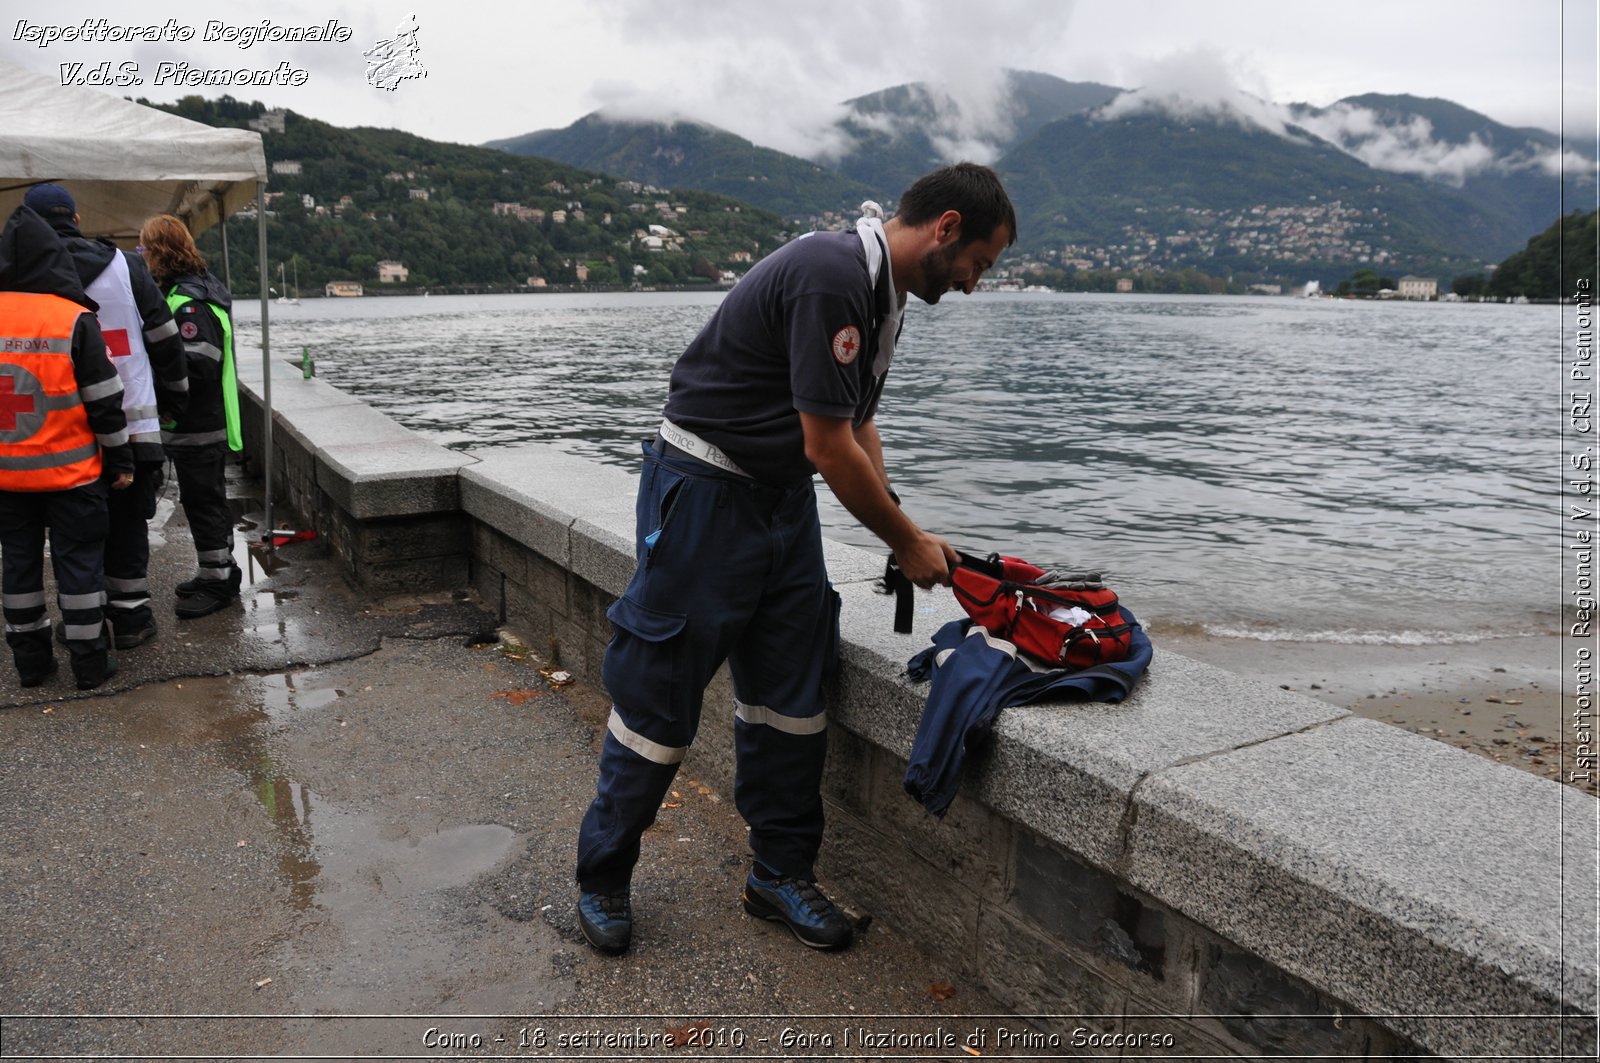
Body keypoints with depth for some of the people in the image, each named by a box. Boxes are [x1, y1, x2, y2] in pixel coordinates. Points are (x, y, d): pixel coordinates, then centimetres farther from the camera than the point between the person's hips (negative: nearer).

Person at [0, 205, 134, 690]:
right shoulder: (74, 318, -12)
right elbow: (104, 401, -10)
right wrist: (121, 461, -1)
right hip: (69, 471, -4)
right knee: (79, 561, 4)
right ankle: (89, 661, 9)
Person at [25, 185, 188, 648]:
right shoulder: (125, 266, -2)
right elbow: (165, 338, 2)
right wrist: (173, 398, 13)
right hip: (133, 426, 0)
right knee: (128, 523, 9)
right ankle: (131, 617, 13)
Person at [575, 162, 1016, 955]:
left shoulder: (883, 293, 8)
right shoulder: (830, 277, -24)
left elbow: (857, 427, 15)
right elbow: (829, 447, -23)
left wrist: (905, 538, 4)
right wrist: (908, 541, -10)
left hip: (784, 498, 9)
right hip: (704, 493, -9)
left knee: (790, 692, 9)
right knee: (659, 691, 2)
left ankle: (781, 874, 24)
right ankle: (602, 880, 20)